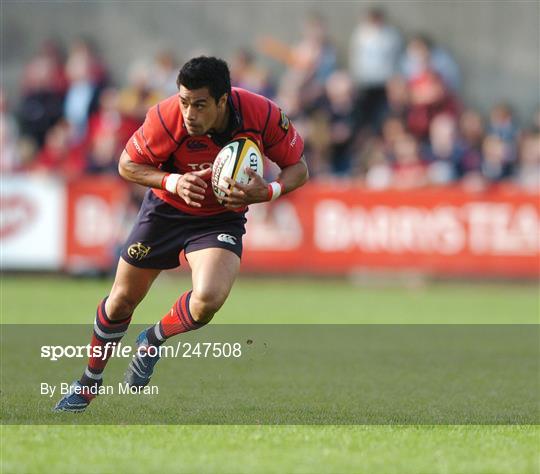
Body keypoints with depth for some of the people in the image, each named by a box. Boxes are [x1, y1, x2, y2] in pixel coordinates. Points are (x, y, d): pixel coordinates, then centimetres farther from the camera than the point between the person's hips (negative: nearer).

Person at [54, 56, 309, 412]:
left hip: (223, 219, -1)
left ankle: (152, 341, 7)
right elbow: (127, 165, -12)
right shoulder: (166, 118, -28)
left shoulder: (263, 115, -25)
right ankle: (90, 382, 36)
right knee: (122, 299, 9)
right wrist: (173, 182, -28)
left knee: (208, 299, -27)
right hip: (166, 209, 1)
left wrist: (267, 192, -29)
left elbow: (298, 168, -9)